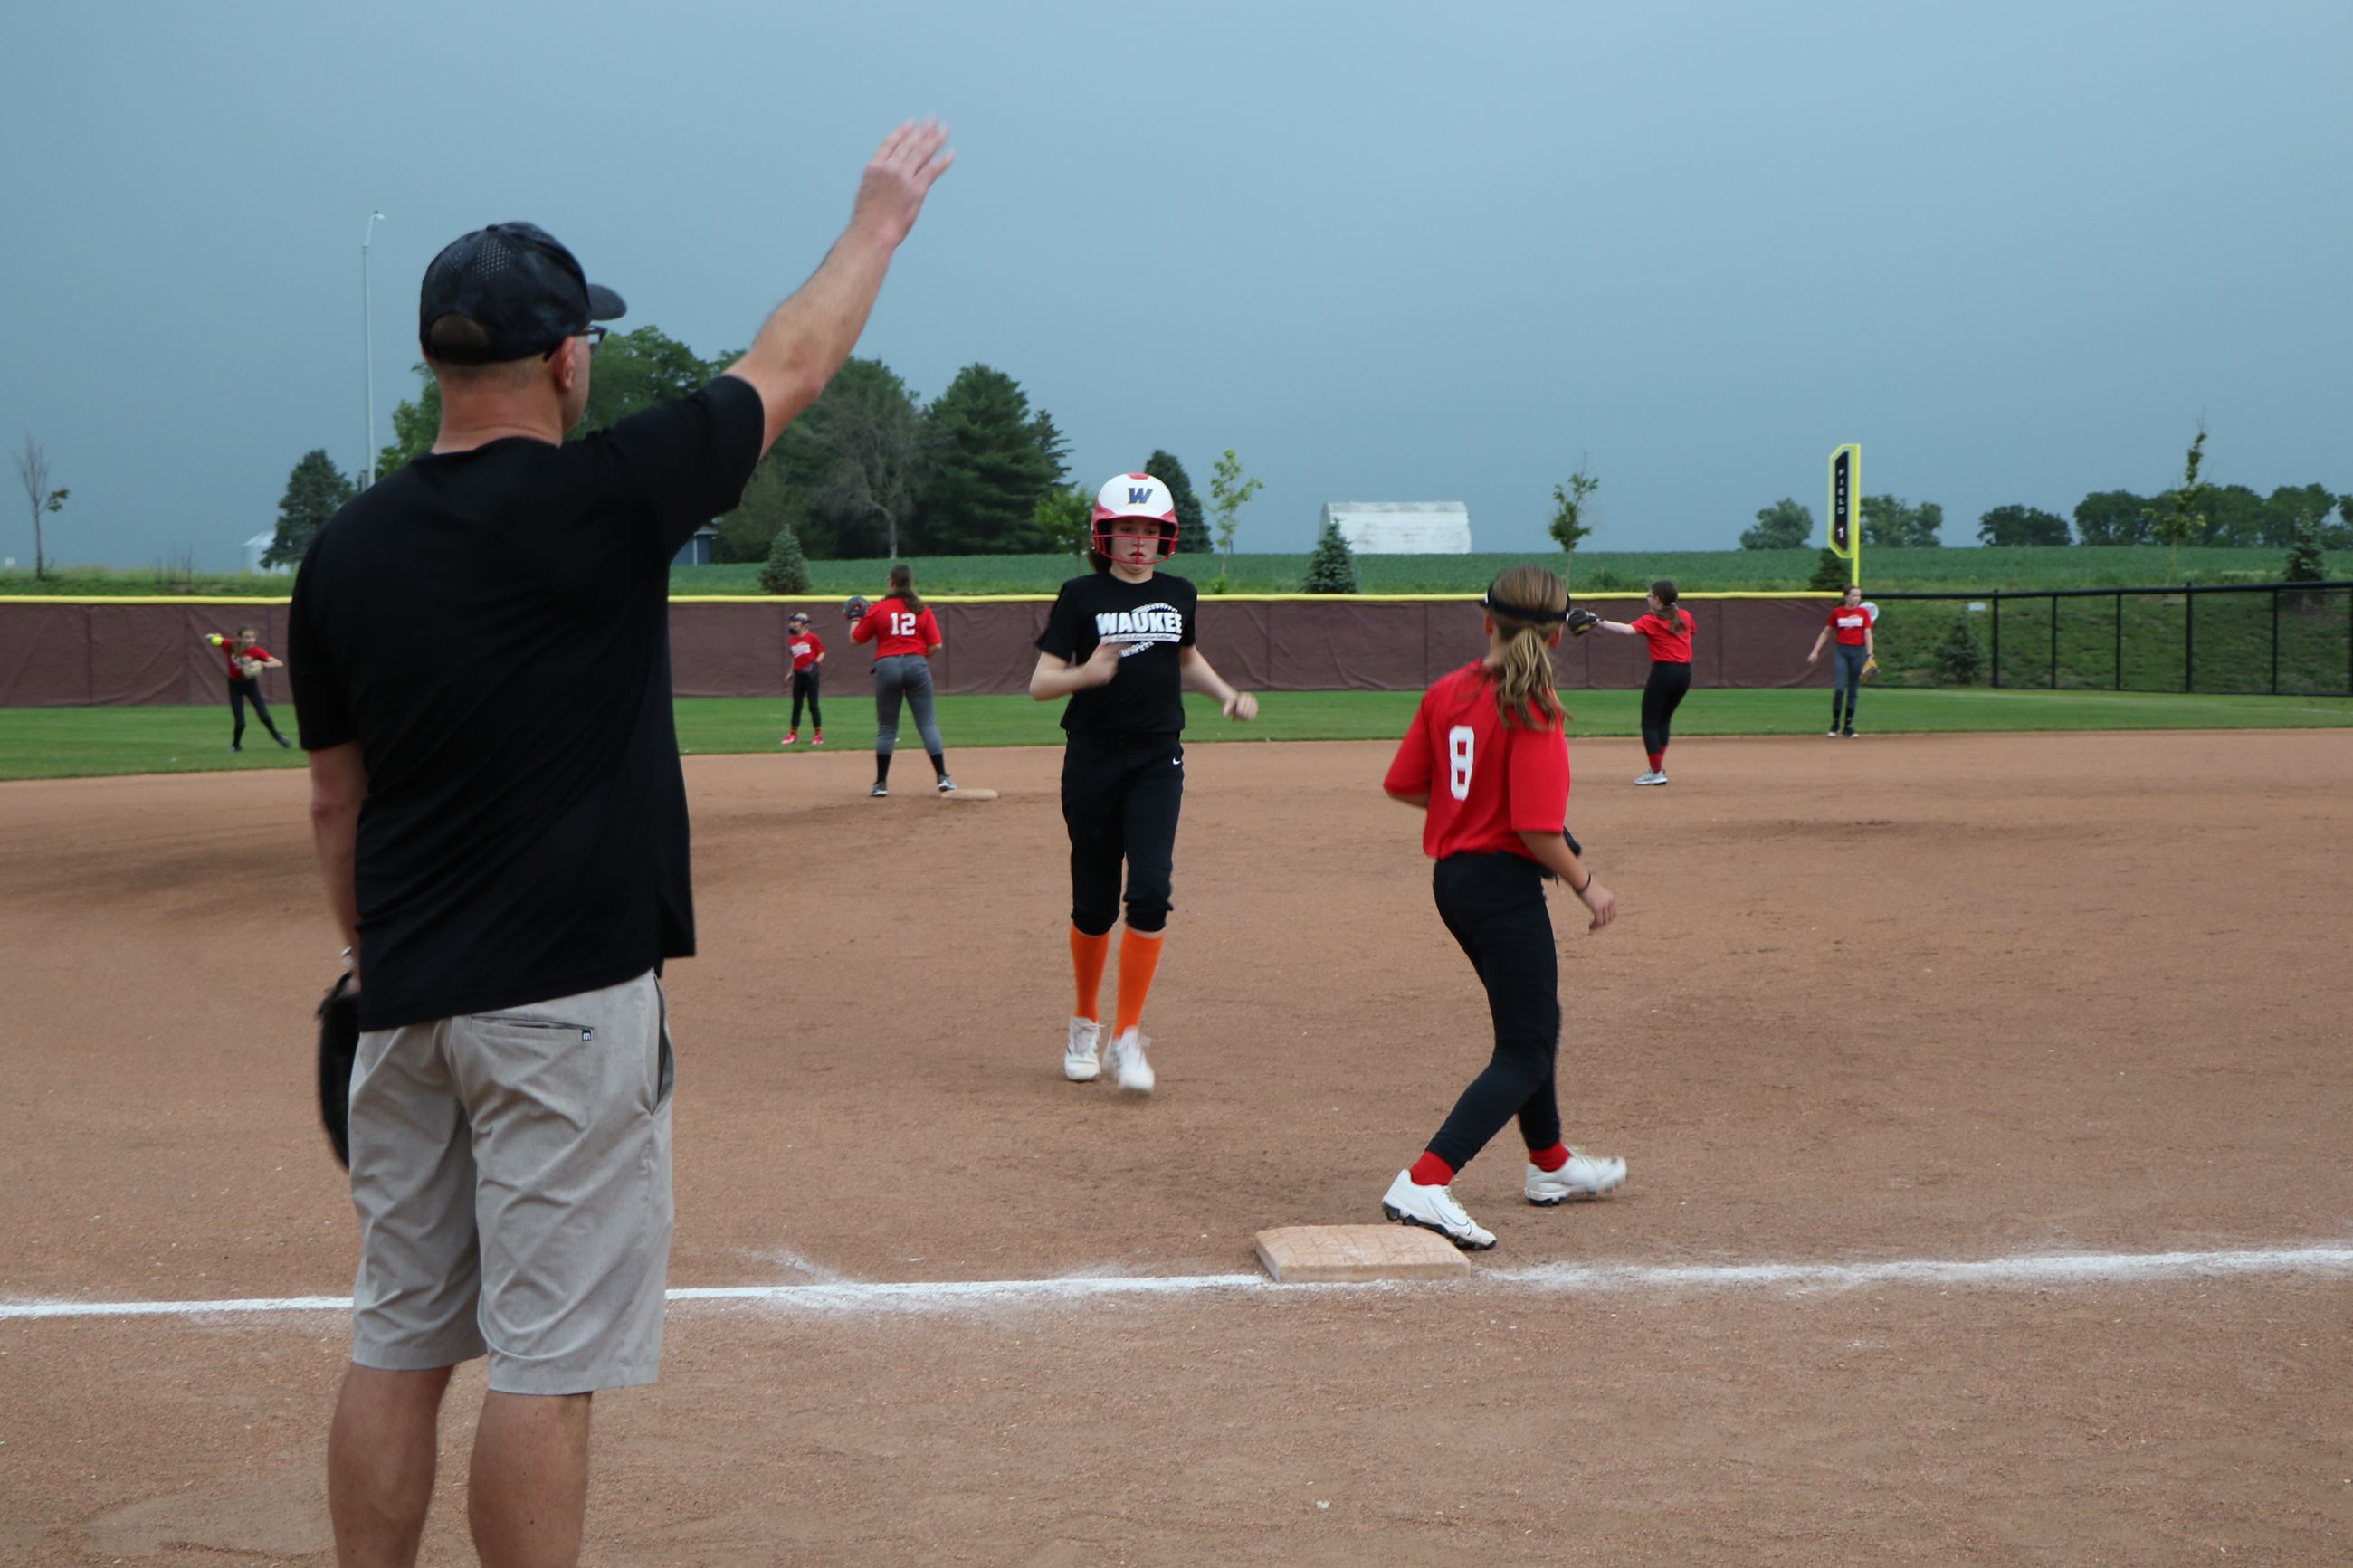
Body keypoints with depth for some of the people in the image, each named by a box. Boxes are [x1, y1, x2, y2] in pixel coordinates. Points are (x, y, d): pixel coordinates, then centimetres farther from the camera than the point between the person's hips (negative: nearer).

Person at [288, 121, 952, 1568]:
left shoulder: (346, 551, 4)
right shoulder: (600, 499, -12)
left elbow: (336, 804, 11)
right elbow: (795, 365, 2)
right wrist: (882, 216, 17)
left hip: (409, 1005, 6)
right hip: (566, 999, -6)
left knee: (399, 1342, 13)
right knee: (547, 1358, 0)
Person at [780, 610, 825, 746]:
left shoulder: (812, 638, -9)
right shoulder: (792, 640, 9)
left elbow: (822, 653, -5)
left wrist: (815, 663, -20)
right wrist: (791, 672, 14)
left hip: (811, 674, -6)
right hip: (799, 674, 6)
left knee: (813, 705, -3)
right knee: (796, 704, 10)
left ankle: (819, 735, 6)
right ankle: (793, 734, 18)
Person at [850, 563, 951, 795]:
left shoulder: (877, 610, 2)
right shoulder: (923, 610, 5)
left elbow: (855, 639, 9)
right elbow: (935, 646, -1)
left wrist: (855, 618, 27)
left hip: (887, 666, 0)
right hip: (917, 666, 0)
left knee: (886, 727, 8)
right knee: (927, 724, 4)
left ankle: (881, 784, 7)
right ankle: (943, 778, -4)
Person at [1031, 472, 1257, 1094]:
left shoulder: (1179, 595, 7)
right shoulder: (1081, 596, -3)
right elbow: (1040, 683, -8)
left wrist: (1227, 694, 10)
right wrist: (1086, 674, -28)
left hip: (1159, 761, 2)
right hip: (1092, 760, -2)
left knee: (1151, 891, -14)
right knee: (1095, 903, 4)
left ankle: (1127, 1037, -5)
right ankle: (1084, 1021, 28)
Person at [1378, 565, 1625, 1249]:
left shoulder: (1446, 692, 2)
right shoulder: (1535, 710, -19)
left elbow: (1403, 785, 7)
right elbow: (1538, 828, -23)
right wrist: (1586, 884, -8)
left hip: (1450, 877, 9)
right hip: (1505, 884, -8)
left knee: (1533, 1020, 27)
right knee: (1526, 1053, -3)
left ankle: (1549, 1164, 44)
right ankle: (1424, 1184, -17)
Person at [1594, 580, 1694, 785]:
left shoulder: (1651, 620, -7)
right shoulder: (1685, 616, 11)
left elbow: (1628, 630, -26)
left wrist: (1600, 624, -32)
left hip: (1664, 671, -7)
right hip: (1685, 672, 7)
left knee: (1649, 723, 0)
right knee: (1664, 718, 21)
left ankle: (1656, 772, -8)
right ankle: (1660, 766, 15)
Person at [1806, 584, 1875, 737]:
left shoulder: (1864, 612, 2)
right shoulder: (1837, 613, 2)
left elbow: (1867, 634, -4)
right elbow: (1826, 633, 10)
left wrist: (1870, 654, -15)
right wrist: (1816, 651, 5)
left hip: (1858, 652, 1)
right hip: (1841, 651, -1)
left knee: (1853, 691, 4)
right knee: (1839, 688, -11)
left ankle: (1848, 726, 12)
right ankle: (1835, 724, 4)